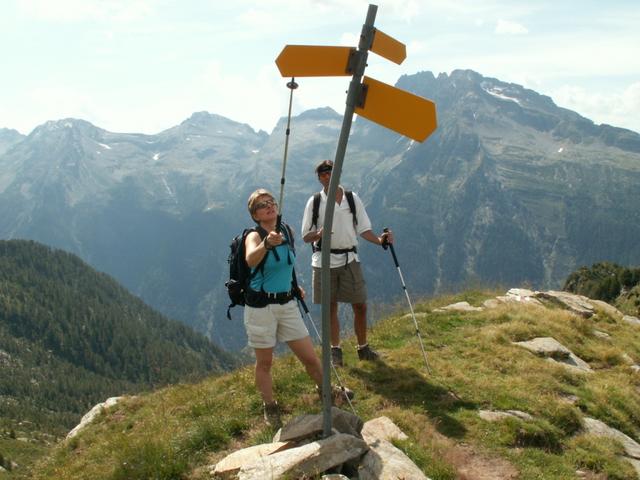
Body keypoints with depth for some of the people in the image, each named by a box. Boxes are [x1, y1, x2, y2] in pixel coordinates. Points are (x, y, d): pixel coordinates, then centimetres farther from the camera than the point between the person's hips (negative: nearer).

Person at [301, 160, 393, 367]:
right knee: (331, 307, 6)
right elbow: (306, 237, 0)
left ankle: (363, 348, 20)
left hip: (349, 259, 1)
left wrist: (379, 240, -14)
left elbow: (363, 229, 5)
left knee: (360, 305, 3)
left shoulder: (352, 198, 4)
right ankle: (335, 350, 20)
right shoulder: (314, 202, -1)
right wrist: (319, 234, -23)